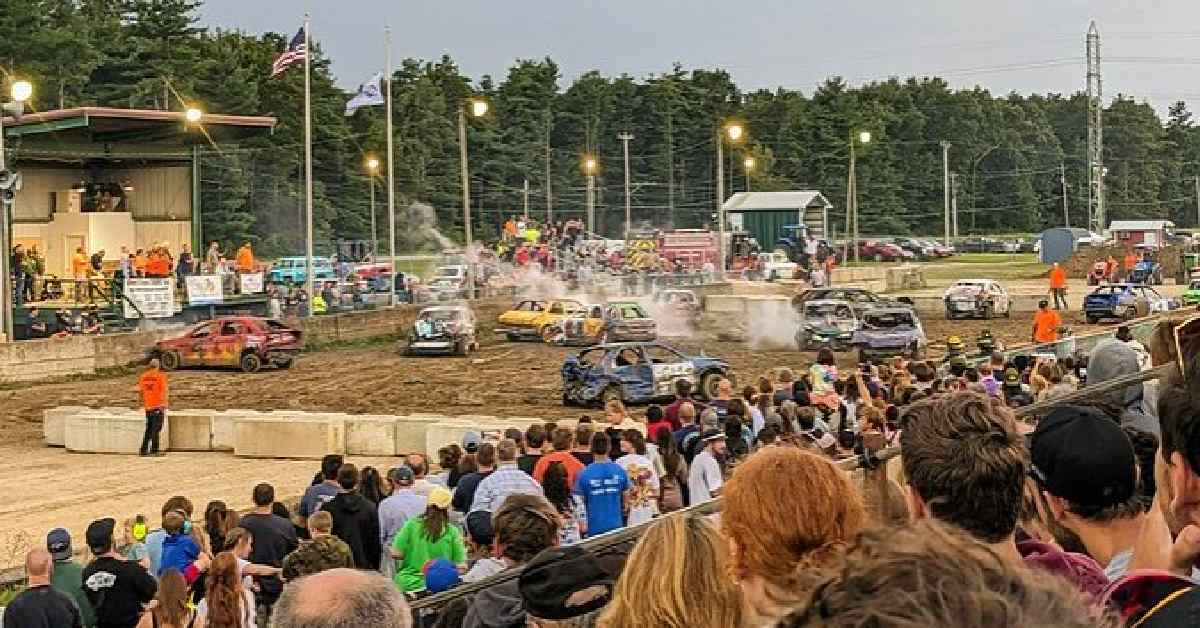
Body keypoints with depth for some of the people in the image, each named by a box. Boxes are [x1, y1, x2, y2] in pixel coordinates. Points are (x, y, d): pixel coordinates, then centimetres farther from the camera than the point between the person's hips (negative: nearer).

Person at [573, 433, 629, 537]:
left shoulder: (584, 474, -12)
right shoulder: (620, 471, -4)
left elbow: (580, 503, -6)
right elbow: (625, 502, 6)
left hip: (594, 528, -2)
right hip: (615, 526, 2)